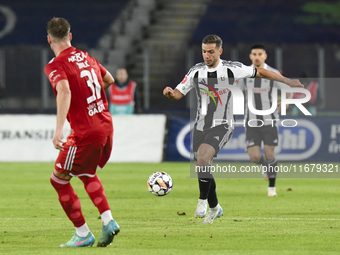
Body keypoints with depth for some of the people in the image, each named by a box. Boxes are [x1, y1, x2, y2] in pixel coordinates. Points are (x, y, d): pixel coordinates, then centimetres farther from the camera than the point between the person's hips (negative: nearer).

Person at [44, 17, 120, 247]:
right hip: (106, 126, 8)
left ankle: (83, 234, 11)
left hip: (85, 133, -8)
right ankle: (108, 221, 15)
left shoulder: (55, 66, -12)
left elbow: (64, 91, -30)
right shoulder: (87, 57, 10)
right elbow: (109, 80, 26)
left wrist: (59, 129, -37)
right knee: (87, 174, 29)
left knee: (59, 179, 9)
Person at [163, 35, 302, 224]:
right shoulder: (196, 71, 1)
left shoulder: (232, 69, -7)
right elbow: (179, 93, 4)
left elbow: (258, 72, 5)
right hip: (201, 126, 5)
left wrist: (287, 81, 6)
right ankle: (214, 208, 28)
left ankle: (203, 200, -12)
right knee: (203, 169, 7)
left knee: (202, 158, -27)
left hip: (222, 126, -4)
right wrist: (170, 93, -20)